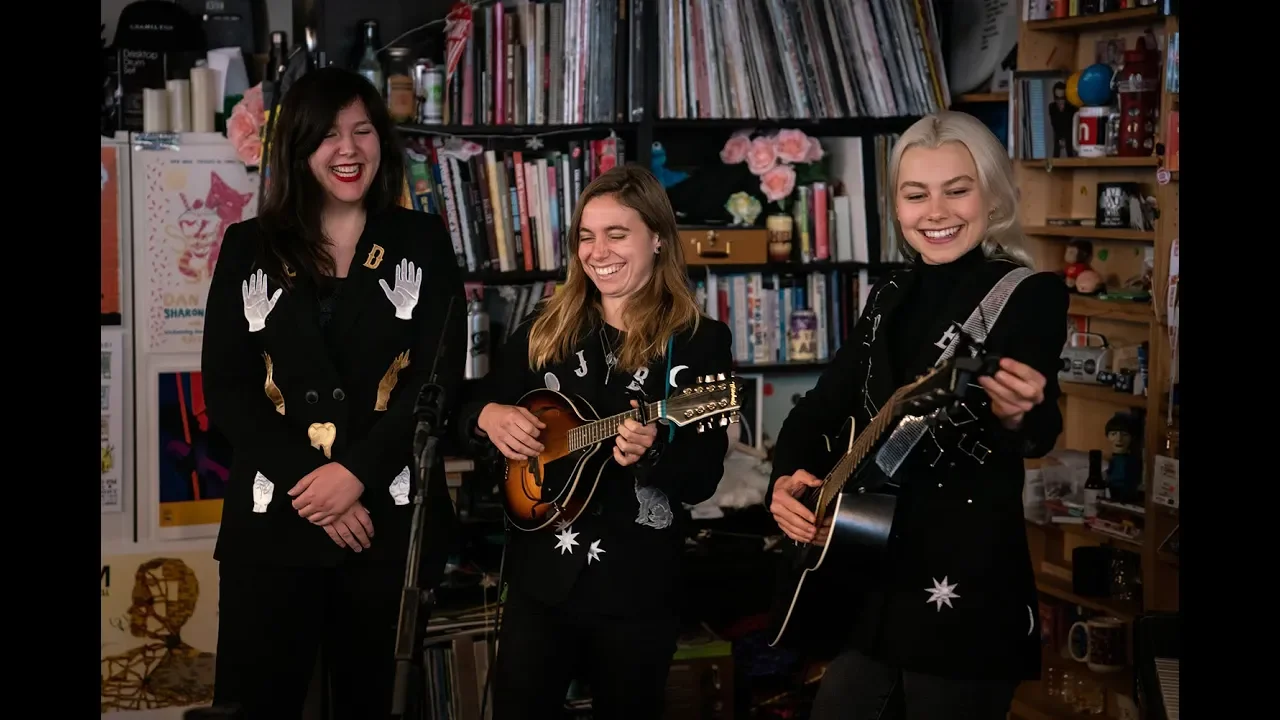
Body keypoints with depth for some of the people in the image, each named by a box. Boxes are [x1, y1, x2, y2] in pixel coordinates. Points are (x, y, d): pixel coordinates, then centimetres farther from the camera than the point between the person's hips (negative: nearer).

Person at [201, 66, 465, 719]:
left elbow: (441, 379, -3)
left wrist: (355, 473, -14)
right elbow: (225, 388, 1)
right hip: (273, 519, 1)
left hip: (390, 517, 0)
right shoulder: (250, 247, 7)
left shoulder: (423, 242, 6)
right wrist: (310, 488, -11)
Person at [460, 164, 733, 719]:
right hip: (539, 577, 2)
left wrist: (651, 453, -28)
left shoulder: (701, 342, -5)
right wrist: (489, 416, -11)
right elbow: (473, 405, 12)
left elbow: (703, 480, -8)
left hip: (640, 588, -2)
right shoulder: (546, 328, 4)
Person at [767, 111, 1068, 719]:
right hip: (868, 577, 6)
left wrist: (1018, 417, -44)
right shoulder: (891, 295, 9)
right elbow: (820, 405, 12)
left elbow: (1040, 434, -22)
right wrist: (785, 478, -6)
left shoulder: (1032, 295, -10)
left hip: (966, 584, -6)